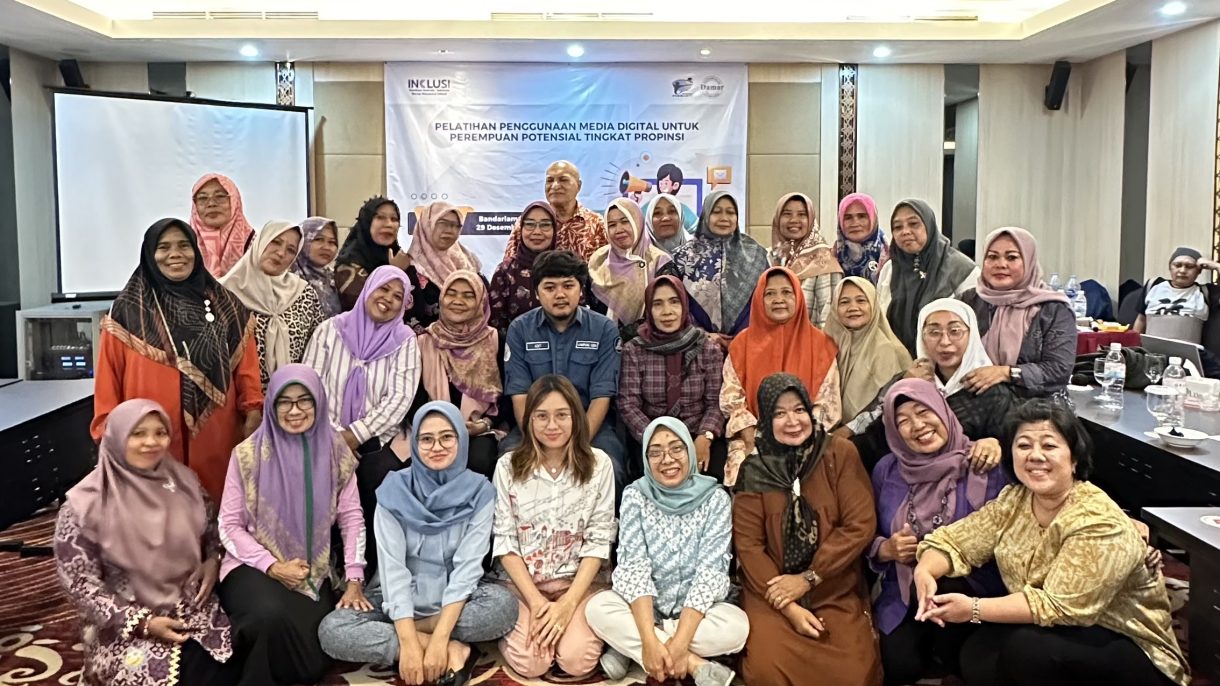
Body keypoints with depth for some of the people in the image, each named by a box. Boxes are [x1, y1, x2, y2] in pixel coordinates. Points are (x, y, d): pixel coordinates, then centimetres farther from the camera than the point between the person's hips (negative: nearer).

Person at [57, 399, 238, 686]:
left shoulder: (183, 480, 3)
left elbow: (210, 530, 20)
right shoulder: (85, 504, -10)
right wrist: (143, 623, -15)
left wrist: (212, 561, -2)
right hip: (124, 626, -3)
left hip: (192, 607, 4)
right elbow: (79, 583, -9)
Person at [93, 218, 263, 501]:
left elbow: (246, 369, 7)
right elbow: (109, 380, 2)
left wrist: (253, 413, -4)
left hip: (215, 440, 2)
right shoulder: (128, 311, 2)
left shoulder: (225, 306, 9)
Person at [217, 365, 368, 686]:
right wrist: (272, 566, -14)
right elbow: (229, 525, -3)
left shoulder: (336, 452, 1)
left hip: (315, 574, 2)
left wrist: (354, 579, -7)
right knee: (274, 616, -37)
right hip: (254, 568, -2)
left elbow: (351, 517, 2)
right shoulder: (249, 454, -4)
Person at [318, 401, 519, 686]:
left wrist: (439, 639, -28)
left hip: (454, 599, -1)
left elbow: (467, 567, -16)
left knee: (504, 605, -32)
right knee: (332, 631, -27)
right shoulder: (394, 490, -10)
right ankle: (453, 650, -23)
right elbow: (392, 568, -16)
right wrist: (409, 643, -27)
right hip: (399, 599, 1)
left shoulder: (479, 492, -9)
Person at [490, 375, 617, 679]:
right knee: (529, 663, -21)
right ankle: (516, 623, 12)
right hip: (520, 581, 0)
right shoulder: (508, 466, -4)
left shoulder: (598, 464, -5)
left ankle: (569, 618, 10)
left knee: (577, 660, -22)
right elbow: (504, 542, -4)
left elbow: (598, 541, -5)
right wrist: (536, 601, -15)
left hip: (580, 581, 0)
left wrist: (568, 603, -15)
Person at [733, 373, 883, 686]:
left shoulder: (840, 453, -2)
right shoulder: (754, 469, -2)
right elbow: (748, 544, -4)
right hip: (773, 594, 0)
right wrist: (789, 607, -12)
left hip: (837, 592, 1)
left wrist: (807, 579, -11)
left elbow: (860, 525, -7)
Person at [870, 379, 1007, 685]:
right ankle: (929, 642, 16)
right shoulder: (886, 470, 2)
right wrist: (886, 549, -12)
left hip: (969, 586, -2)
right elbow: (867, 537, 10)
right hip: (903, 593, 2)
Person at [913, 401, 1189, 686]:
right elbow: (953, 540, 2)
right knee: (977, 653, -19)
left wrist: (975, 609, -30)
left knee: (1026, 647, -30)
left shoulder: (1099, 522, -25)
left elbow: (1058, 606, -29)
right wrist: (924, 572, -20)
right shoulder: (1013, 501, -3)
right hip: (1060, 632, 6)